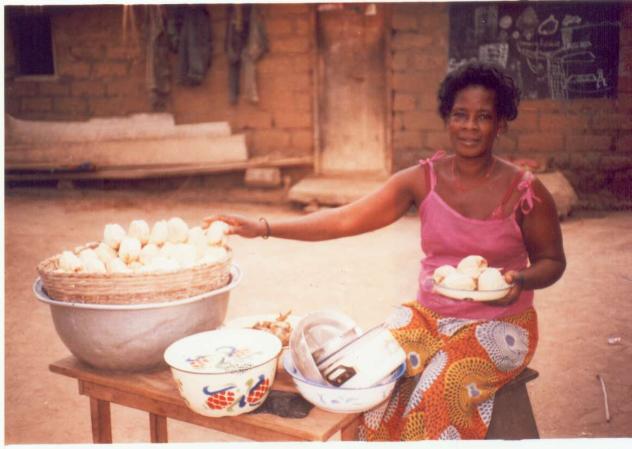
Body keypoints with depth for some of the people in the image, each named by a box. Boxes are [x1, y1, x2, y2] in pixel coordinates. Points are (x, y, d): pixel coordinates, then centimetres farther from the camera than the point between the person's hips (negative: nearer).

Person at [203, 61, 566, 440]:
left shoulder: (525, 191, -9)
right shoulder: (423, 179, -5)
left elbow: (552, 261, 4)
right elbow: (345, 219, -10)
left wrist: (522, 280, -20)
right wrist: (263, 229, -19)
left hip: (499, 324, -2)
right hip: (429, 315, 3)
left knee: (438, 388, -27)